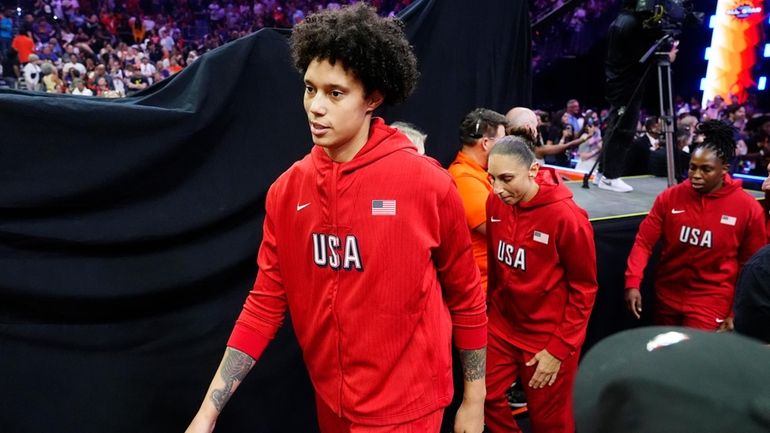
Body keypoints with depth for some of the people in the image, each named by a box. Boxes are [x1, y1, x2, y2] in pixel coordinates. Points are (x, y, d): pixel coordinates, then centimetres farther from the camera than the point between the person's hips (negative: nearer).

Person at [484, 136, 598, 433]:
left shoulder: (566, 216, -21)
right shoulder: (495, 203, -6)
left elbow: (584, 288, -14)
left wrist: (559, 349, -14)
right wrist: (491, 302, 14)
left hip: (549, 335, -4)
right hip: (501, 324, 5)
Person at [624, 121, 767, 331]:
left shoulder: (748, 208, -11)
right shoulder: (669, 197, -8)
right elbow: (644, 241, -7)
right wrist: (633, 283, -20)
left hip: (711, 300, -3)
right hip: (667, 295, 3)